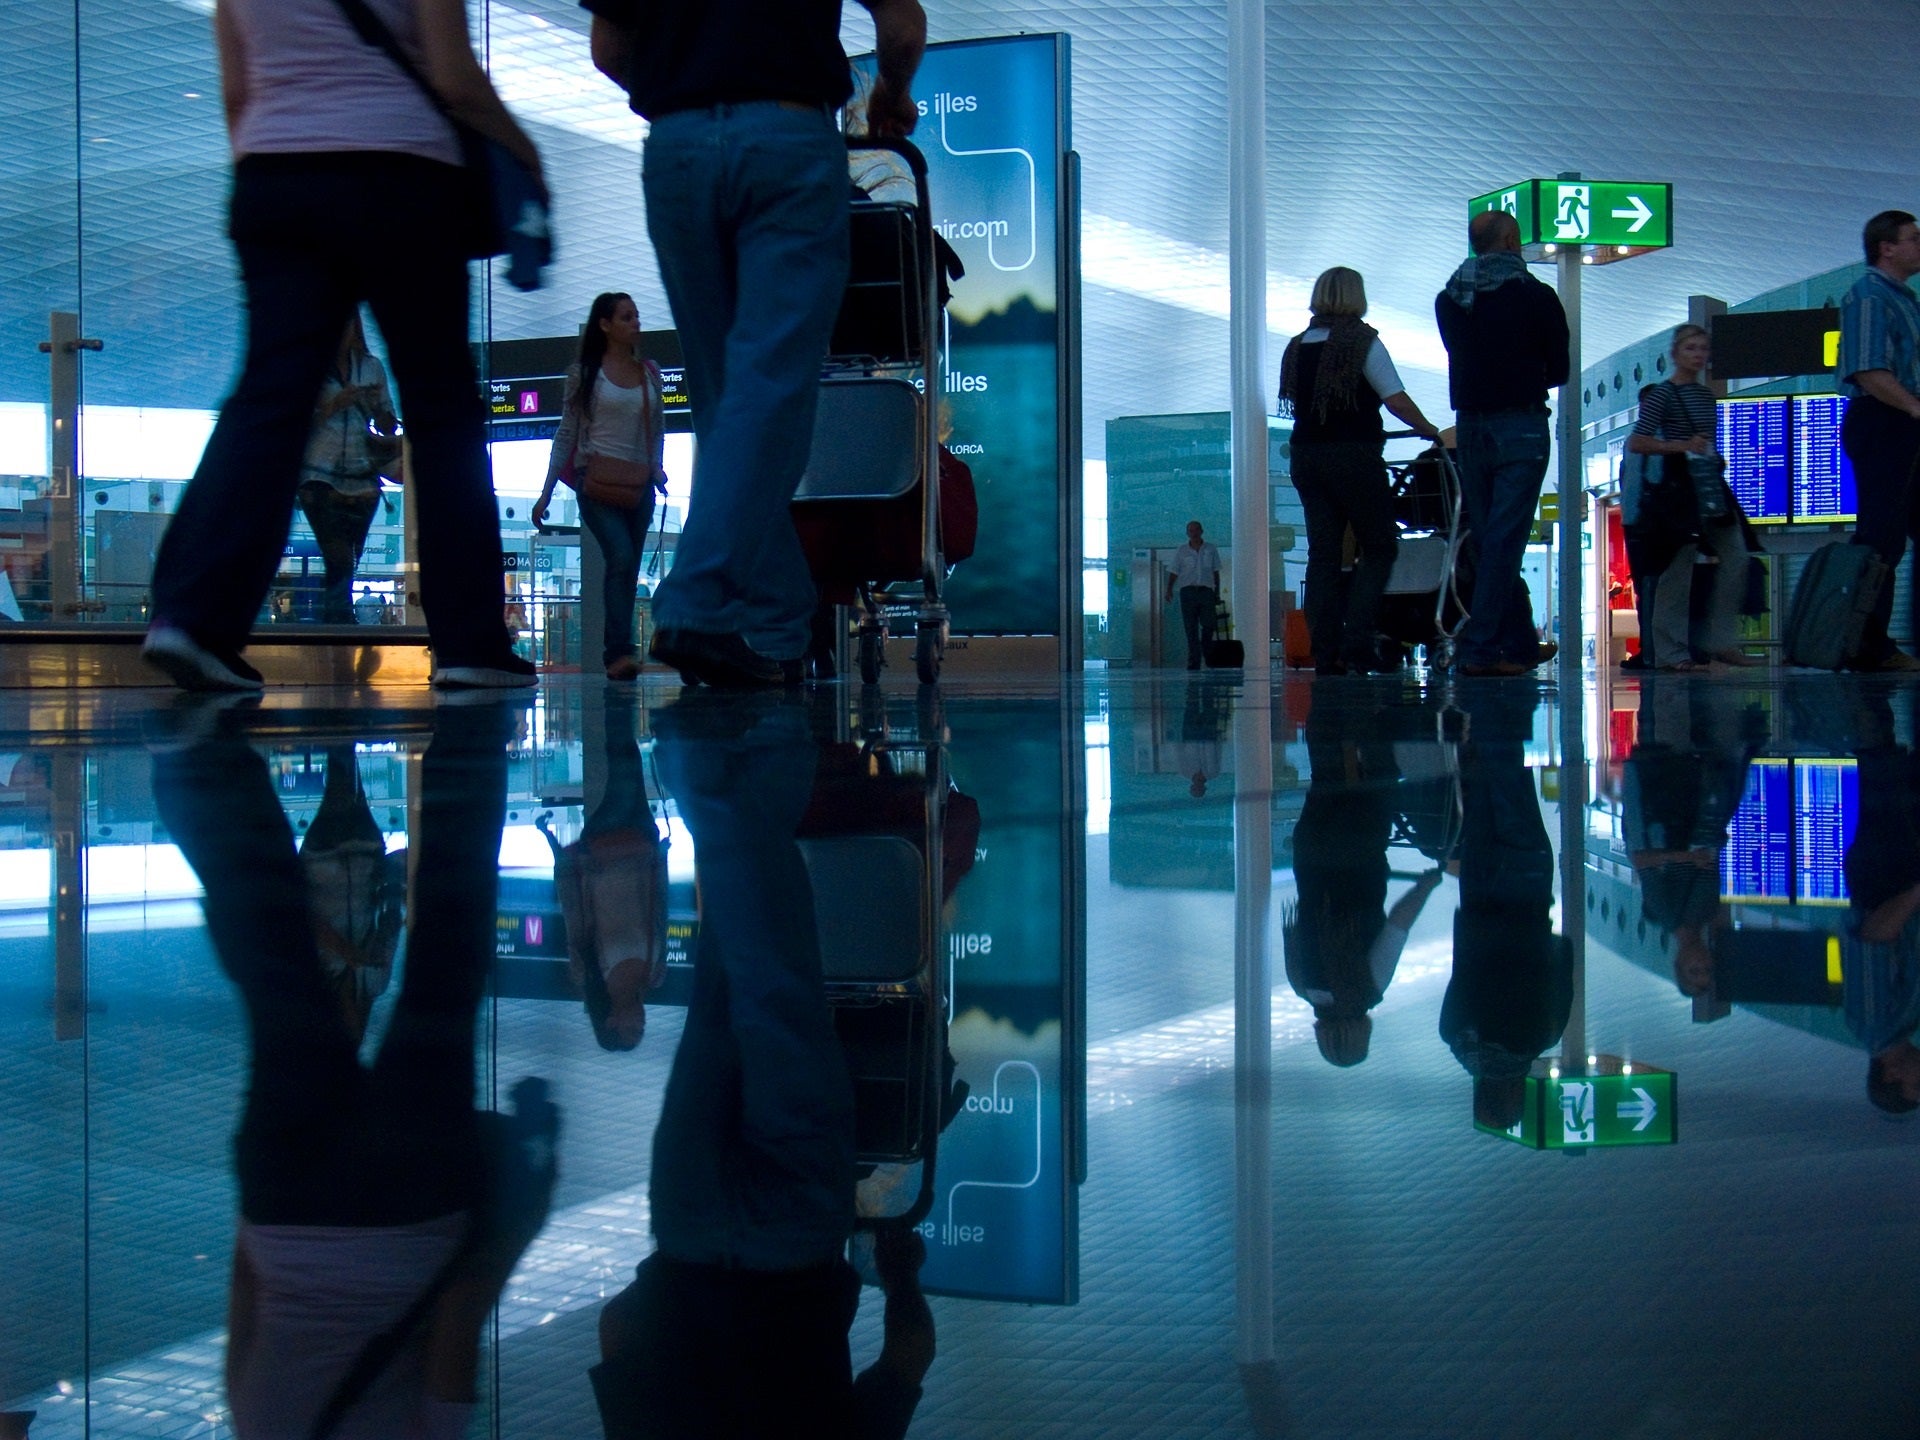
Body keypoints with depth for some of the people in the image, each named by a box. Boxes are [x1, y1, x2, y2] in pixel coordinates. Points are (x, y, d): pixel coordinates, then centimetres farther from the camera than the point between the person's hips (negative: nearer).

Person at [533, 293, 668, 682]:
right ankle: (620, 651, -26)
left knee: (627, 571, 3)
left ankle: (614, 657, 8)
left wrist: (657, 468, 1)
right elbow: (566, 435, 3)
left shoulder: (649, 373, 13)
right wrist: (546, 493, 0)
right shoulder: (585, 373, 2)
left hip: (638, 485, 5)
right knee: (620, 557, -22)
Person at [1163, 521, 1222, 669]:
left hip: (1206, 590, 1)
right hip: (1188, 591, -1)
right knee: (1191, 629, -3)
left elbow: (1216, 572, 15)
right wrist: (1169, 589, -8)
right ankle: (1193, 663, -2)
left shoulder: (1211, 550, 12)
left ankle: (1208, 653, 18)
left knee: (1208, 625, -7)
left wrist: (1217, 593, 11)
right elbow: (1174, 572, 7)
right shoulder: (1181, 551, 9)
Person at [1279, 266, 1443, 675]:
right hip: (1354, 456, -5)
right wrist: (1432, 431, 4)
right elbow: (1396, 400, -8)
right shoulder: (1363, 342, -5)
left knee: (1322, 553, 5)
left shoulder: (1296, 347, 10)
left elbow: (1296, 405, 13)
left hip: (1306, 457, 5)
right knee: (1379, 547, 4)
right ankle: (1356, 641, -9)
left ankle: (1325, 653, 0)